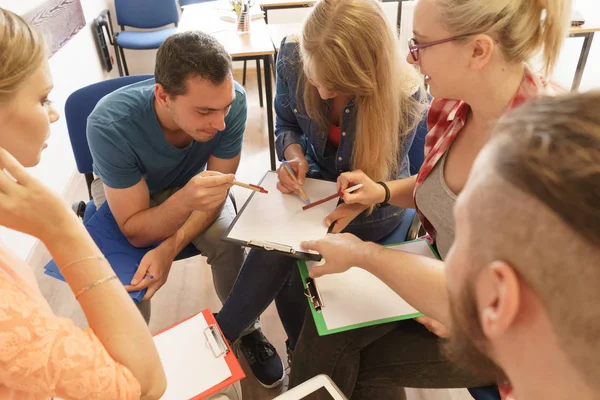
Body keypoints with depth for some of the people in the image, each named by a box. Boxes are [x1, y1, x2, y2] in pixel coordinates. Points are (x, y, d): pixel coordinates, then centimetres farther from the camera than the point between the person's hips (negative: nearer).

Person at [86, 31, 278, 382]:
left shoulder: (232, 100, -32)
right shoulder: (110, 125, -37)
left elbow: (217, 191, -20)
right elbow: (135, 231, -29)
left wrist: (169, 248, -34)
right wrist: (185, 200, -50)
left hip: (191, 181, 2)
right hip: (122, 194, -1)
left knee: (227, 239, -23)